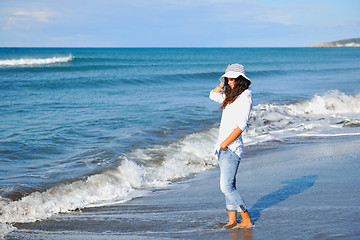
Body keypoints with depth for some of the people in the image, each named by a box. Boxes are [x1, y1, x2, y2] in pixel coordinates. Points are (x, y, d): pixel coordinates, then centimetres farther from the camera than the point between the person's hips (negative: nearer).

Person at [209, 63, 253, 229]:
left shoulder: (245, 97, -12)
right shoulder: (231, 96, 15)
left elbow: (241, 125, -20)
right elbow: (213, 95, 32)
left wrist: (225, 143, -20)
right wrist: (223, 82, 17)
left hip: (232, 147, -9)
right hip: (223, 147, 9)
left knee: (226, 187, -12)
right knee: (229, 186, 10)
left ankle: (246, 220, -4)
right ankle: (232, 221, 14)